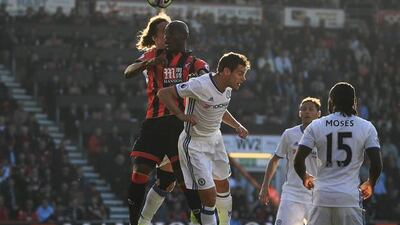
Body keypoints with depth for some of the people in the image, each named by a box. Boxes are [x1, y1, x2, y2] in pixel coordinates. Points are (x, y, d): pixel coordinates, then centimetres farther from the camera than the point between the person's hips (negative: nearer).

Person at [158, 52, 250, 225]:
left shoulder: (227, 88, -4)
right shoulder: (200, 85, -29)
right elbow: (163, 93, -23)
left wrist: (236, 125, 4)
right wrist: (182, 115, -33)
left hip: (214, 139, 9)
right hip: (194, 144, -8)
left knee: (223, 185, 23)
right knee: (209, 195, -13)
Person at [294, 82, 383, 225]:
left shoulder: (316, 126, 3)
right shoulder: (366, 127, 2)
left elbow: (298, 161, -1)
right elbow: (377, 164, -5)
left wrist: (305, 178, 20)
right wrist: (370, 184, 15)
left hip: (322, 196, 1)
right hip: (350, 196, -1)